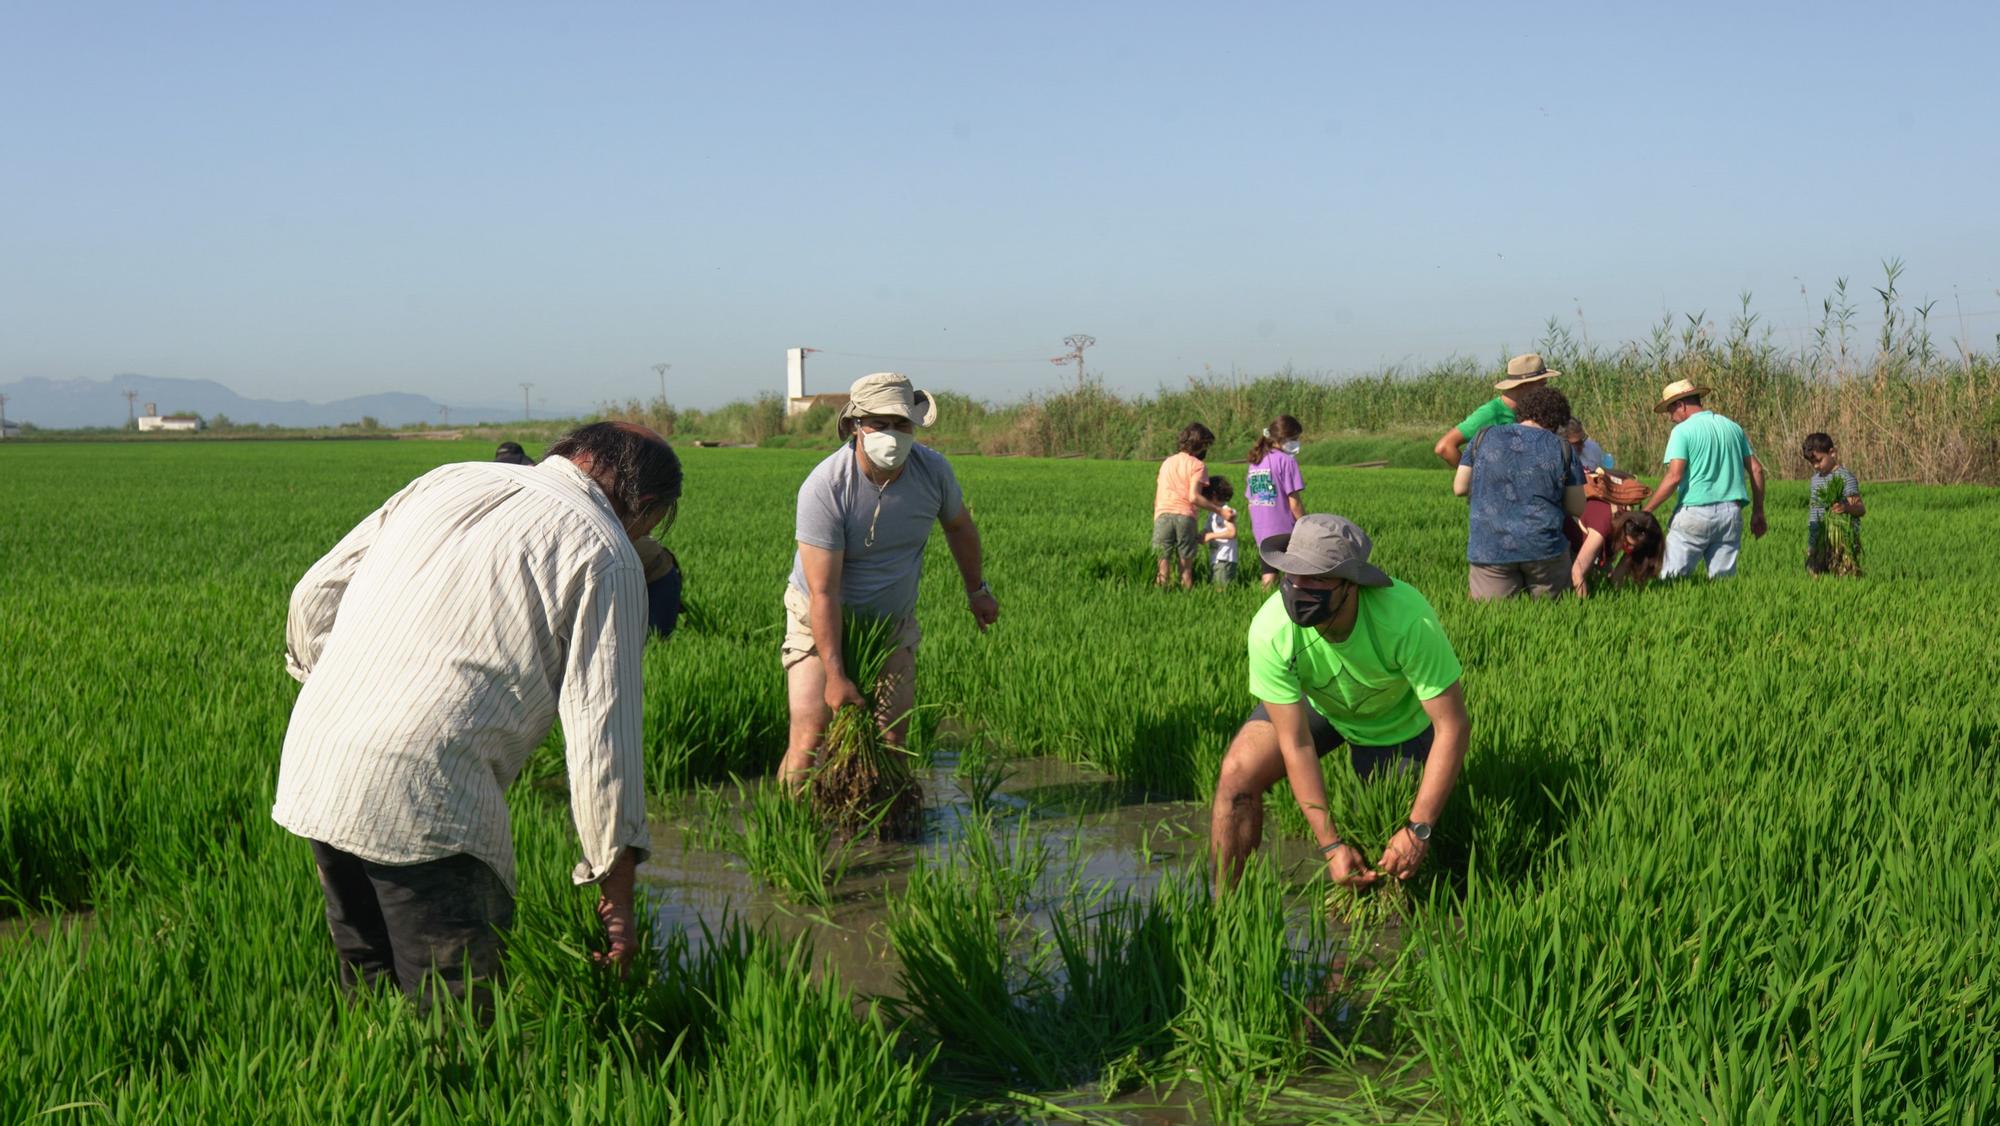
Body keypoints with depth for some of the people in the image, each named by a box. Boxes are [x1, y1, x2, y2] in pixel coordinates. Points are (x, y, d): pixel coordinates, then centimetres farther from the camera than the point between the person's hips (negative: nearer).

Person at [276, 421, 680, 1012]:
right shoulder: (606, 554, 1)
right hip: (424, 797, -7)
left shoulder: (448, 480, 19)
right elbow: (601, 730, -4)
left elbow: (314, 595, 21)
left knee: (369, 985, 19)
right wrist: (617, 890, 2)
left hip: (311, 768, 7)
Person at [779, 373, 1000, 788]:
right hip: (821, 621, -4)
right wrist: (834, 674, -25)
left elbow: (959, 526, 12)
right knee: (810, 737, -13)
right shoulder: (825, 488, -27)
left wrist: (977, 589, 23)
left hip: (894, 624, 4)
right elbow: (823, 593, -26)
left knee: (892, 740, 0)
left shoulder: (933, 470, -13)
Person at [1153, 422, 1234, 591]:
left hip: (1162, 515, 3)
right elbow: (1194, 497, -10)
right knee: (1186, 566, 4)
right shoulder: (1198, 465, 2)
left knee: (1162, 564, 1)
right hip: (1184, 516, -3)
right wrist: (1220, 511, -8)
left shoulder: (1167, 462, 19)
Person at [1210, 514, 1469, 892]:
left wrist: (1418, 830, -35)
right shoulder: (1270, 630, -34)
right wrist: (1330, 844, -28)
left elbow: (1453, 726, -33)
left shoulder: (1407, 619, -40)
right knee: (1238, 775, -19)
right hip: (1314, 702, 1)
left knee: (1391, 857, -8)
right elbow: (1296, 744, -26)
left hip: (1397, 717, -1)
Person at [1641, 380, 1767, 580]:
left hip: (1695, 511, -6)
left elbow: (1674, 477, -14)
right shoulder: (1733, 427, 15)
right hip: (1731, 511, 6)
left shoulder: (1682, 430, -4)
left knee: (1671, 578, -4)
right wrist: (1758, 512, 21)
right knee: (1723, 579, 6)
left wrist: (1645, 511, -10)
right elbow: (1756, 469, 15)